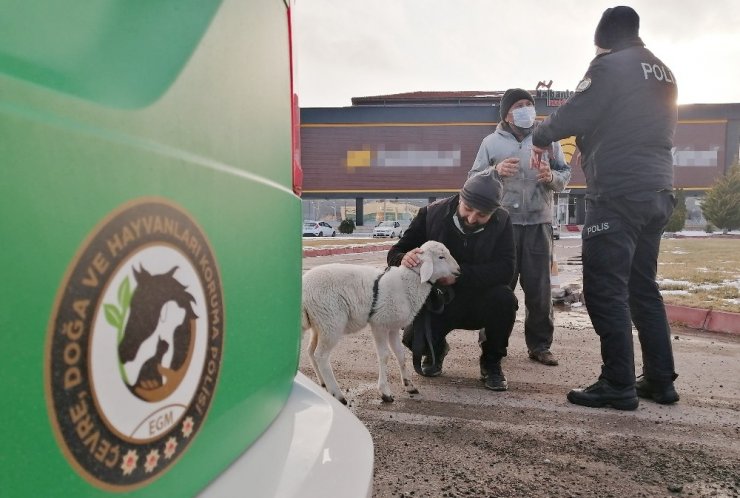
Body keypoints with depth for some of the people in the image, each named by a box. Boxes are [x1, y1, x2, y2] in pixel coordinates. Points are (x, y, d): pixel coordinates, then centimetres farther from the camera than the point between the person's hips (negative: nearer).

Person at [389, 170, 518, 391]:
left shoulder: (502, 222, -11)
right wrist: (405, 259, -37)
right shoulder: (432, 214, -14)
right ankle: (436, 349, 15)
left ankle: (491, 362, -2)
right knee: (414, 338, -27)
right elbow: (395, 253, -10)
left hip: (480, 300, 1)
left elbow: (505, 269, -21)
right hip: (439, 300, 0)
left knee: (505, 299, -31)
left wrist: (459, 274, -35)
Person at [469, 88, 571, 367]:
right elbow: (473, 178, 6)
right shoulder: (491, 142, 7)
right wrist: (496, 171, -13)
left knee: (539, 288, 5)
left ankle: (540, 345, 15)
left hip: (539, 223, 1)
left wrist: (552, 177, -12)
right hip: (501, 223, -1)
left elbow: (566, 175, 11)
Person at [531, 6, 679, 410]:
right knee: (643, 288, 14)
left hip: (618, 194, -8)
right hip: (657, 192, 8)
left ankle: (618, 386, -2)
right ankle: (660, 381, 17)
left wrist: (539, 138, 10)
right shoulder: (662, 74, 20)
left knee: (605, 289, -5)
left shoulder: (610, 66, -4)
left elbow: (573, 116, -9)